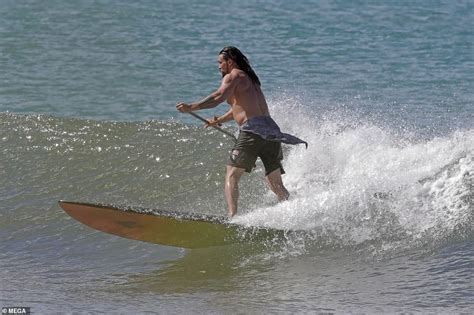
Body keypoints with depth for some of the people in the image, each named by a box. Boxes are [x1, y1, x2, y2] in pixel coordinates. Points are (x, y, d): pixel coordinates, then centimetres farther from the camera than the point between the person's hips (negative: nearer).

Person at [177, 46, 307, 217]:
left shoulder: (233, 76, 3)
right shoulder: (250, 79, 29)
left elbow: (219, 97, -15)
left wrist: (191, 107, -18)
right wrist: (219, 120, 39)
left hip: (253, 130, -8)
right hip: (272, 130, 8)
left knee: (231, 176, -7)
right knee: (276, 185, 13)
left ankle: (232, 216, -22)